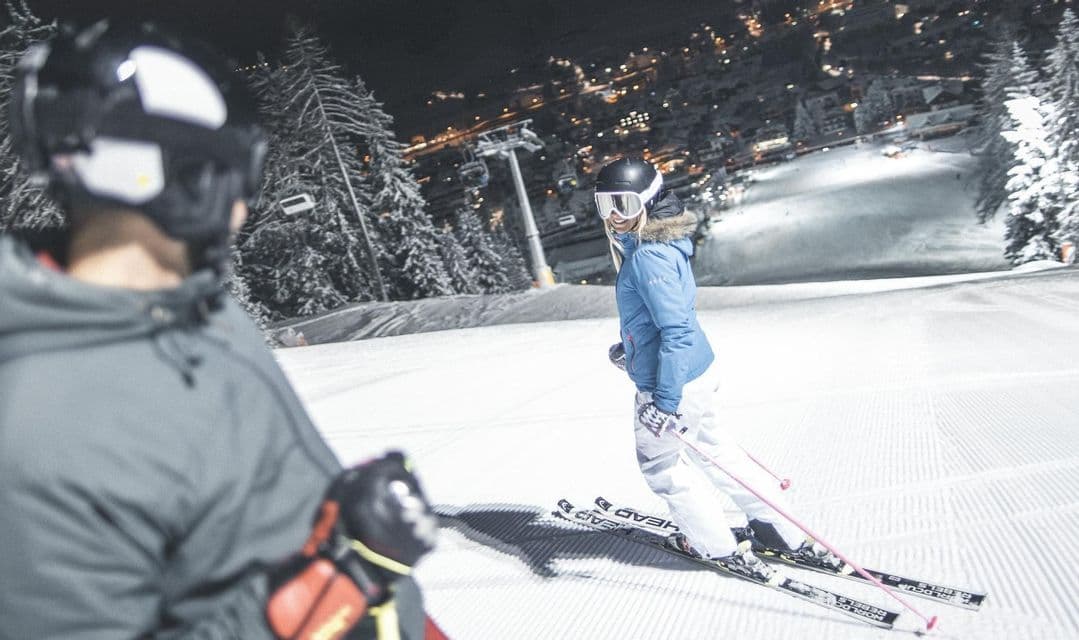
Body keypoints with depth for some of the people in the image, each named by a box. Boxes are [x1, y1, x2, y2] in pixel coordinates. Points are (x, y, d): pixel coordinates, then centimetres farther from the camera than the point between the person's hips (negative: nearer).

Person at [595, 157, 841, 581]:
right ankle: (783, 533, 33)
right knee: (713, 450, 23)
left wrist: (665, 399, -29)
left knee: (661, 465, 13)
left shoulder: (648, 256, -25)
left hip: (670, 385, -9)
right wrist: (628, 346, 33)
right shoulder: (658, 243, 6)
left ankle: (718, 546, 29)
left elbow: (676, 329, -29)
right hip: (696, 371, 9)